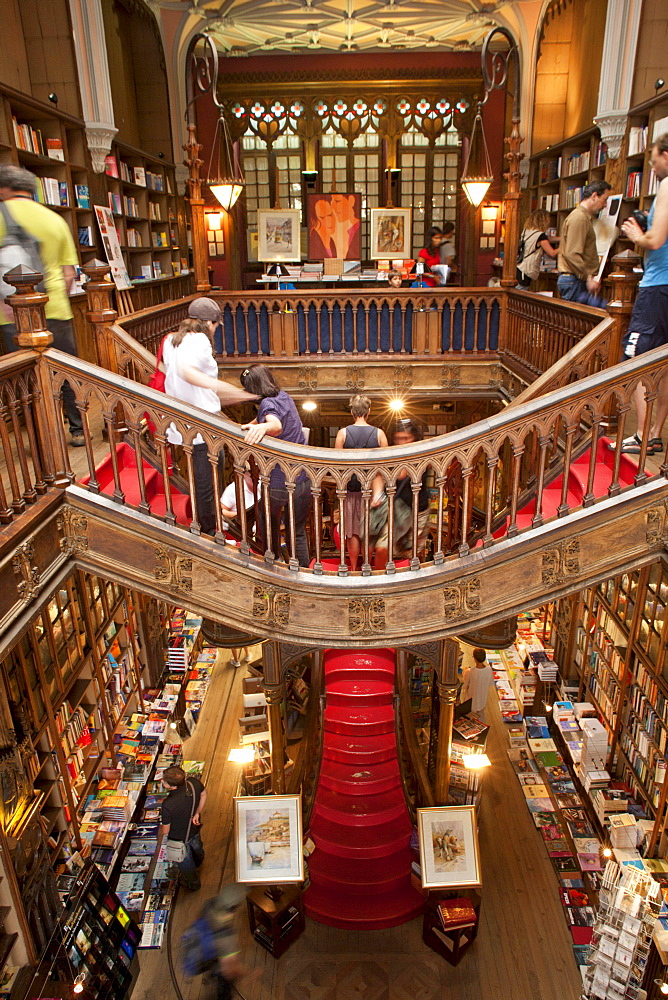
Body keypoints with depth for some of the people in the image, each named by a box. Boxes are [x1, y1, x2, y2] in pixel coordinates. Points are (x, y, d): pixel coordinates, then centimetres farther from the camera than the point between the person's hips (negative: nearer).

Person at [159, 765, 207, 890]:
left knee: (185, 862, 27)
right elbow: (203, 794, -5)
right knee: (196, 847, 39)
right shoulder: (194, 782, -30)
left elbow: (164, 830, -25)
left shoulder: (168, 805, -44)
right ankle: (198, 862, 71)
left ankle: (192, 883, 55)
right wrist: (197, 813, -5)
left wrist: (159, 842, -5)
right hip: (195, 828, 5)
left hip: (180, 838, -5)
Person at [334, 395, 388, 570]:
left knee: (353, 533, 8)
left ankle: (353, 569, 15)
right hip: (372, 486, 0)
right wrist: (379, 489, 8)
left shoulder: (343, 433, -4)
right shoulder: (379, 433, -4)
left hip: (351, 488, 0)